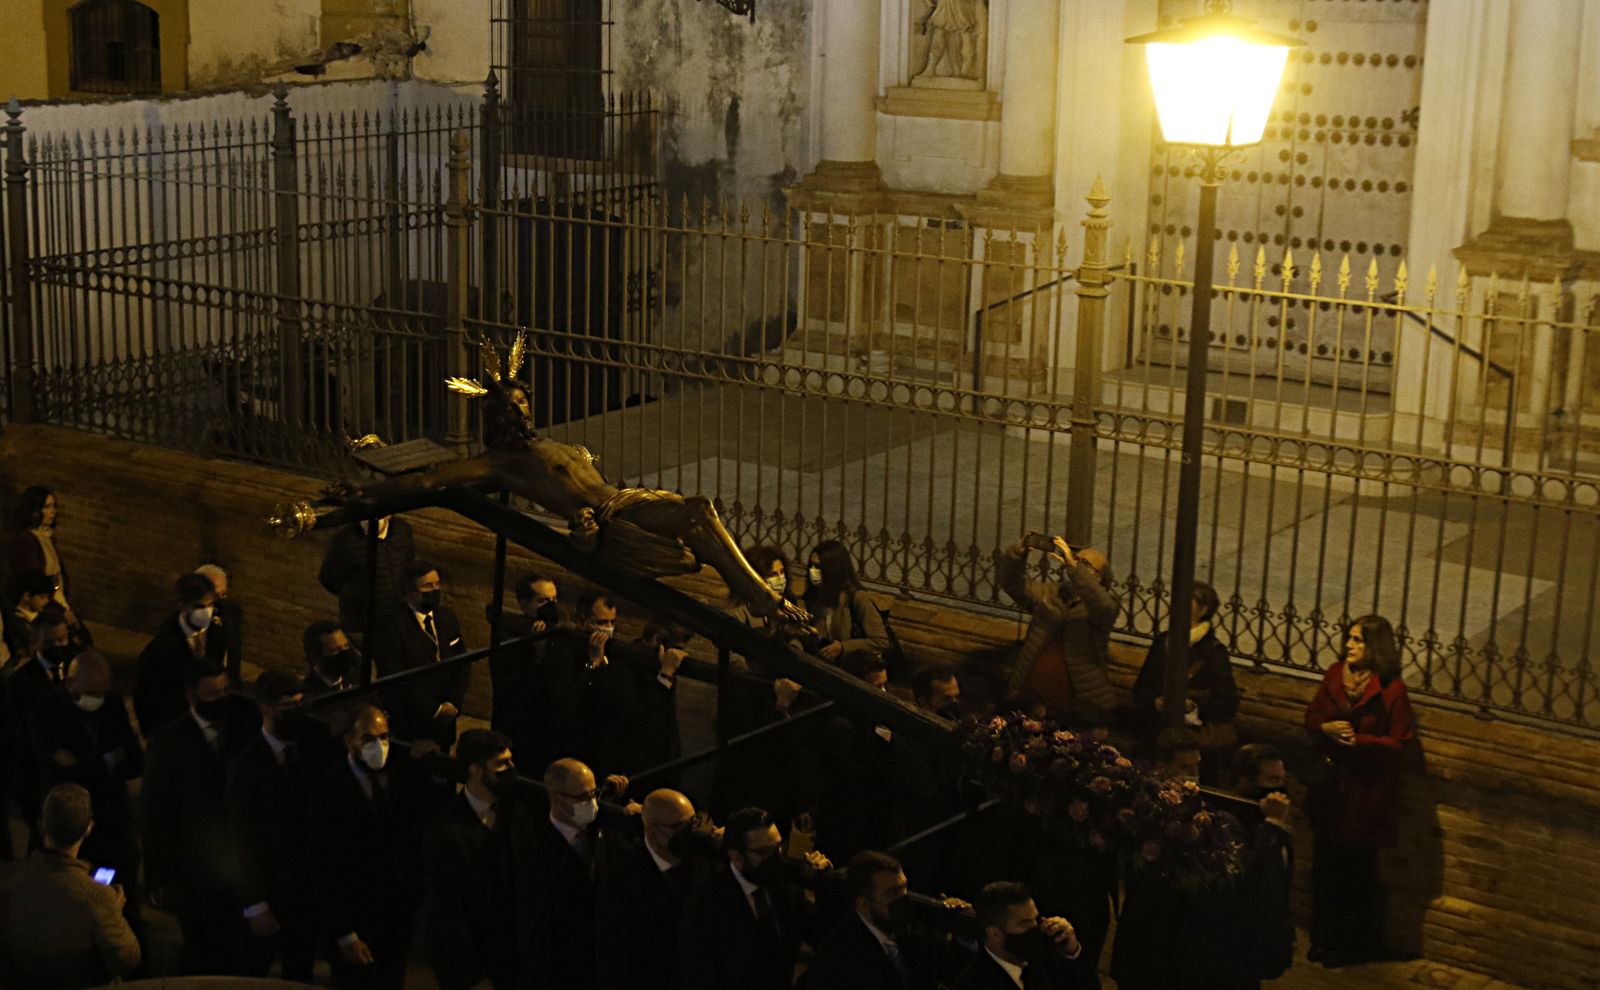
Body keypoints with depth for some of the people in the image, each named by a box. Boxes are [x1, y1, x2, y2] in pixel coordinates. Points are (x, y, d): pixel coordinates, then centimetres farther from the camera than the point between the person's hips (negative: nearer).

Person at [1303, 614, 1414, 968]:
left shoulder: (1391, 689, -12)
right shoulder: (1334, 675, 3)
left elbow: (1398, 742, -10)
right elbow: (1312, 717, 10)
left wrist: (1359, 740, -21)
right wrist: (1326, 728, -11)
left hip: (1366, 789, -5)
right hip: (1330, 783, 5)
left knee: (1358, 871, 4)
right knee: (1325, 866, 9)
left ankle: (1354, 945, 18)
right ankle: (1324, 938, 23)